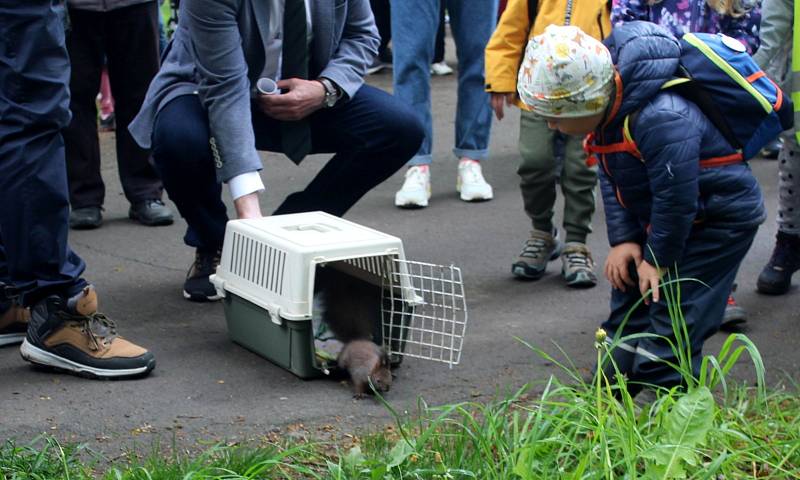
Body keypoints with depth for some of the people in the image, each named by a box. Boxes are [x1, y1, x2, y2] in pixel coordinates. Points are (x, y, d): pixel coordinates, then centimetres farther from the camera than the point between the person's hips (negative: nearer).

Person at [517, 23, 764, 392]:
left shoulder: (661, 120, -39)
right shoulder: (608, 103, -9)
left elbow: (676, 198, -29)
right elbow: (610, 178, 2)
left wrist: (659, 258, -17)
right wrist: (623, 238, -6)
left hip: (721, 219, -9)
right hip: (658, 215, 9)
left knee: (673, 313, -11)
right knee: (629, 292, 15)